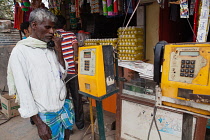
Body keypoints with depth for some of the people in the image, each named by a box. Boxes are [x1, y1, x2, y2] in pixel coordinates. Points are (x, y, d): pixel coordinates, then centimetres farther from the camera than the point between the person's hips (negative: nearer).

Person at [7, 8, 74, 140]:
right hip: (46, 114, -5)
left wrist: (59, 50, -6)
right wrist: (39, 123, -15)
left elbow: (62, 75, 4)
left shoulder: (51, 48, 4)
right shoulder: (20, 51, -13)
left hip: (65, 106, 6)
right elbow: (23, 90, -15)